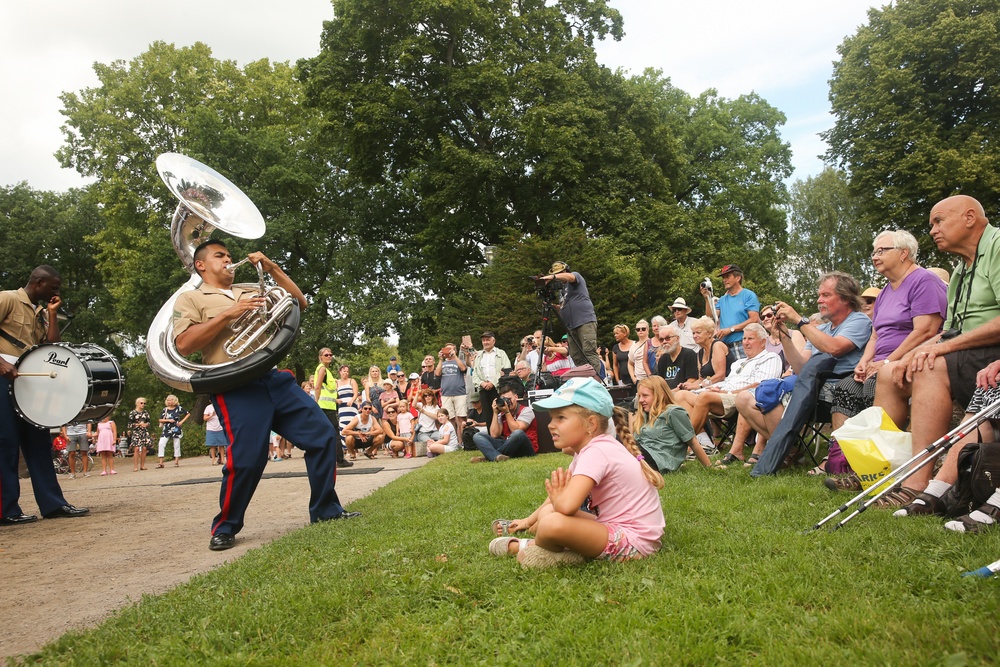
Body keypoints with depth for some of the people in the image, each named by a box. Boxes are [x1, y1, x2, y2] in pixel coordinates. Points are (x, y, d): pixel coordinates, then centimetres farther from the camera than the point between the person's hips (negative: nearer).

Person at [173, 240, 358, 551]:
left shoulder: (251, 293, 24)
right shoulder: (190, 299, 9)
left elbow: (299, 302, 23)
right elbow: (184, 345, -7)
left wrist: (272, 268, 14)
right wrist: (229, 314, -11)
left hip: (275, 379, 6)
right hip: (237, 388, -5)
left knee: (323, 435, 0)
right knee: (247, 459, -14)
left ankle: (325, 510, 13)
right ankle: (225, 528, 9)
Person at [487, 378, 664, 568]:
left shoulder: (596, 452, -21)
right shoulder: (592, 448, 9)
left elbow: (566, 505, -34)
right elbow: (561, 493, 22)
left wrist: (556, 498, -12)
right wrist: (529, 521, 22)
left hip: (634, 540, -11)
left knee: (553, 523, -28)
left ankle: (531, 548, 0)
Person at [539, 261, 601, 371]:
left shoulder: (576, 276, 7)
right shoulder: (561, 289, 27)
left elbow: (570, 276, -18)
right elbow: (561, 310, 25)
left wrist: (552, 276, -31)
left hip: (586, 321, -8)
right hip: (572, 326, 8)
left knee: (589, 352, -17)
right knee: (576, 357, 1)